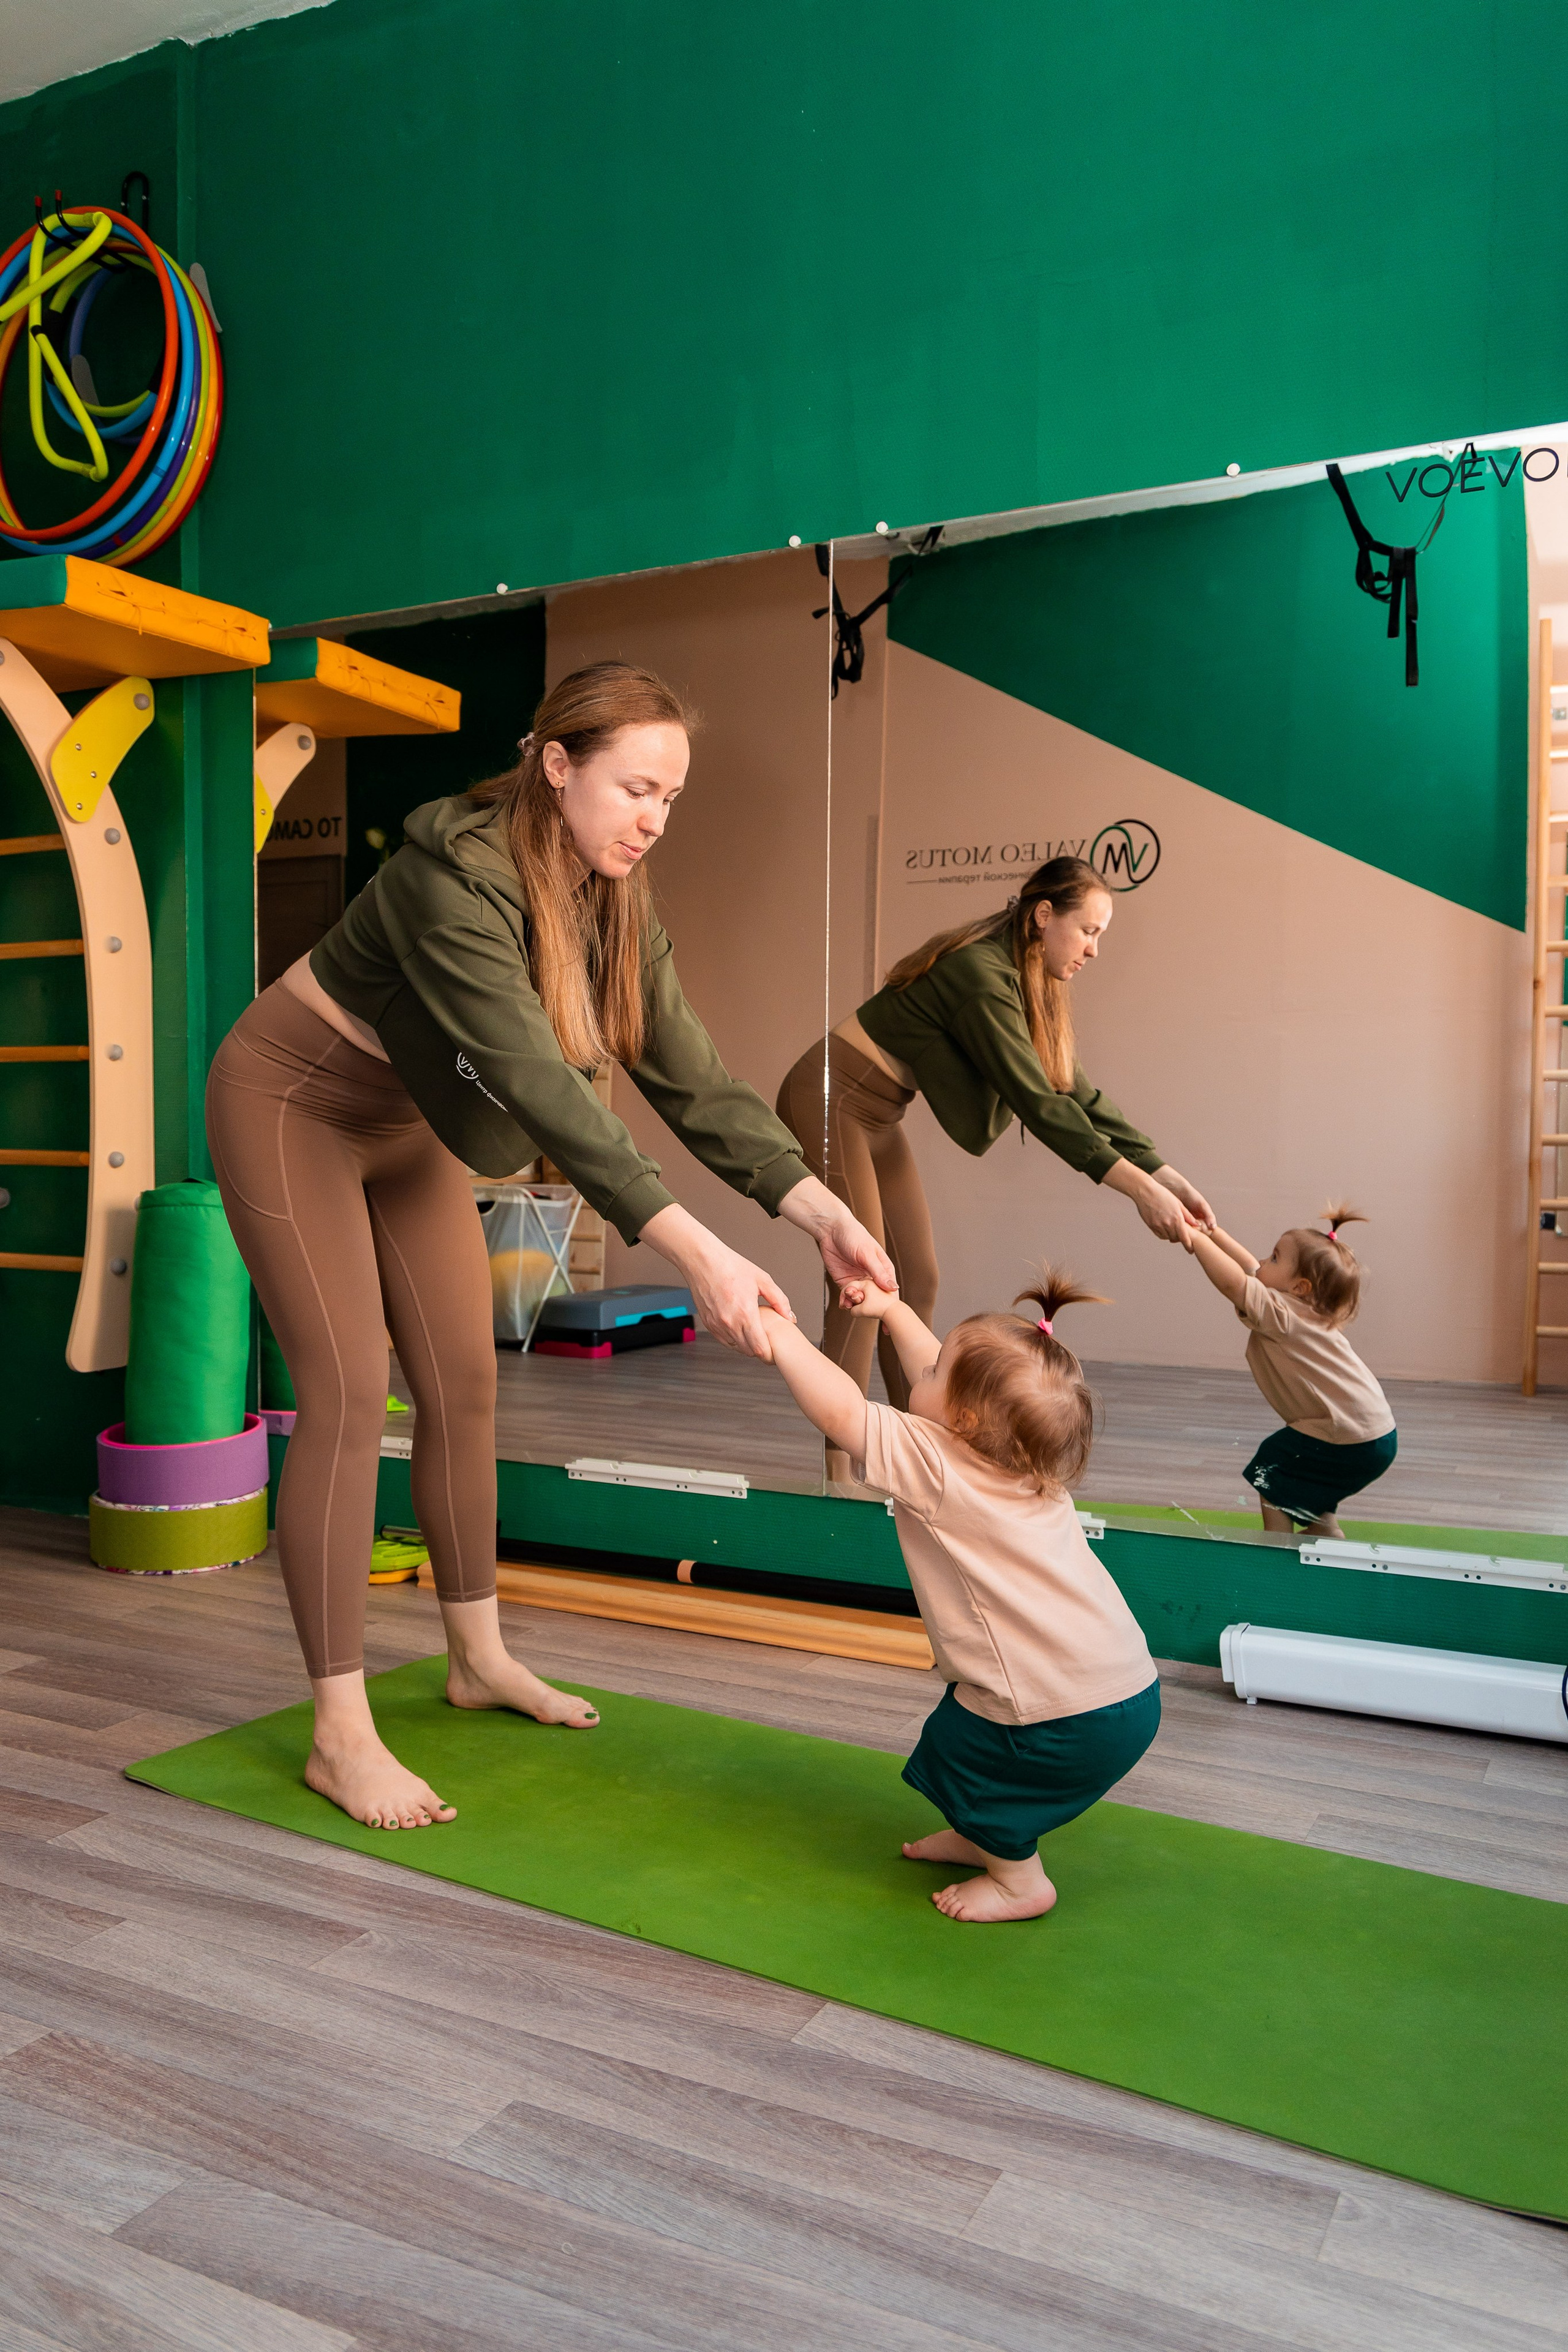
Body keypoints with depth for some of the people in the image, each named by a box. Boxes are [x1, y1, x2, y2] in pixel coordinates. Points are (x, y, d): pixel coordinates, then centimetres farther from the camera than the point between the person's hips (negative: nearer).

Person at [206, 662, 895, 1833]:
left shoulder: (614, 904, -9)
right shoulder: (458, 874, -34)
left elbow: (692, 1077, -13)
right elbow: (540, 1084, -43)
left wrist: (822, 1209, -25)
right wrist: (700, 1256, -49)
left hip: (411, 1121, 7)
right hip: (291, 1104, -7)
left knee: (464, 1384, 7)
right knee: (349, 1394, -11)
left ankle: (479, 1657, 23)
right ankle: (340, 1733, -1)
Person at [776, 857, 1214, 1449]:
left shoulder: (1031, 986, 5)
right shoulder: (981, 976, -24)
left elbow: (1077, 1095, 3)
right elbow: (1038, 1105, -28)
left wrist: (1170, 1177, -3)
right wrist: (1142, 1189, -28)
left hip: (879, 1118, 10)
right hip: (831, 1099, -10)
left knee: (916, 1280, 7)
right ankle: (841, 1483, -9)